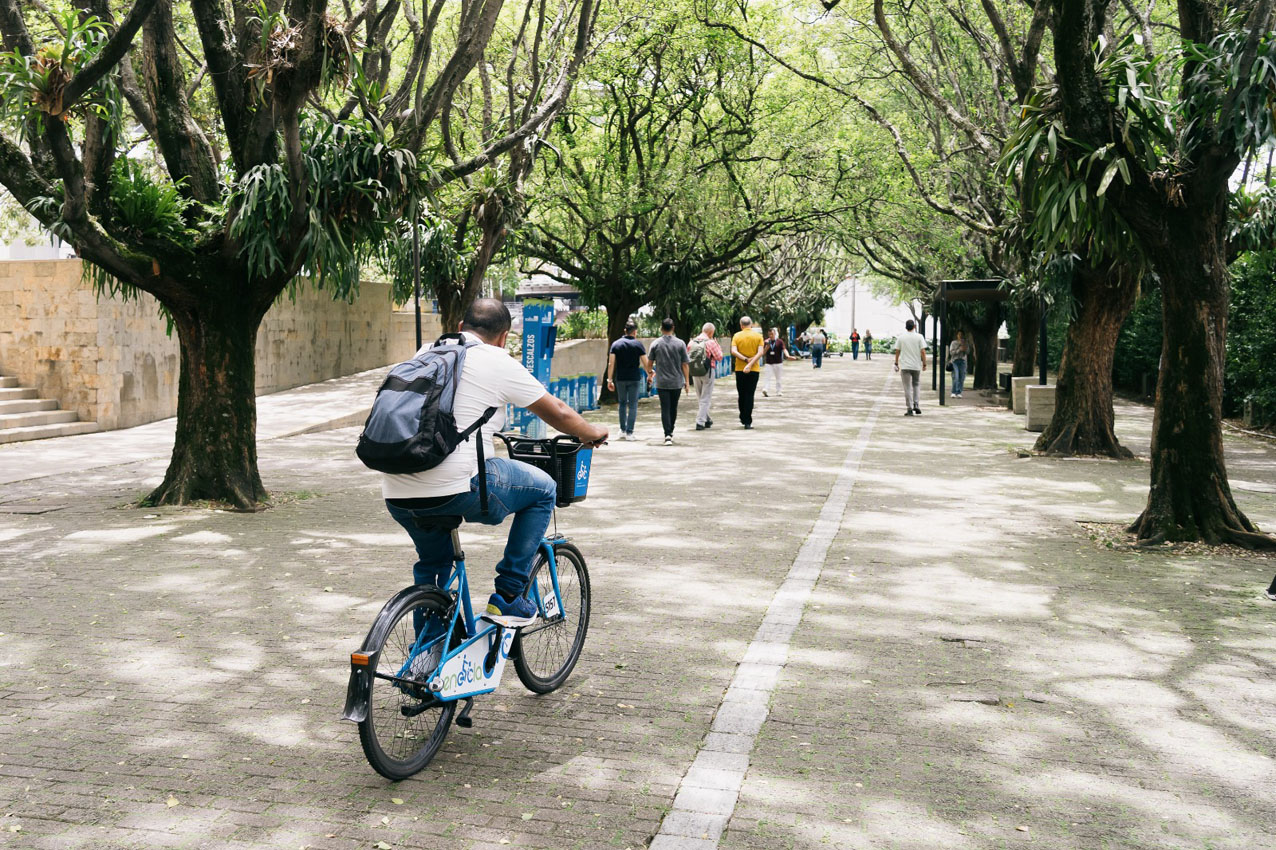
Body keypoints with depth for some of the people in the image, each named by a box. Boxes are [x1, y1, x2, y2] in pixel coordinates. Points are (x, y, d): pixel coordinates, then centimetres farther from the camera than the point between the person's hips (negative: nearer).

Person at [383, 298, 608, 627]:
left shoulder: (426, 352, 18)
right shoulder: (499, 363, 1)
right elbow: (558, 414, 11)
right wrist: (592, 434, 31)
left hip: (396, 496, 7)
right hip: (453, 489, -7)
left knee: (432, 563, 33)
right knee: (543, 489, 16)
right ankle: (509, 597, 14)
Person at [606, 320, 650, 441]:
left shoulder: (616, 344, 2)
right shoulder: (638, 344, -4)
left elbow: (611, 364, -2)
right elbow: (646, 364, -4)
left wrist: (610, 380, 1)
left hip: (620, 379, 2)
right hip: (634, 378, -2)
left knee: (622, 403, 17)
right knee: (632, 405, 3)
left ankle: (623, 430, 18)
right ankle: (629, 432, -1)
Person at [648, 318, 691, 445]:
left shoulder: (655, 344, -2)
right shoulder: (680, 344, -3)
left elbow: (650, 362, 7)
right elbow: (685, 364, -2)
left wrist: (650, 372, 28)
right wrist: (687, 381, 5)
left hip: (661, 382, -1)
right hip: (677, 382, 1)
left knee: (665, 409, -2)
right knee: (673, 408, 16)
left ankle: (668, 435, -15)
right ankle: (670, 432, 28)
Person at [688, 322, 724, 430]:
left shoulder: (691, 342, 3)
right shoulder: (711, 342, -11)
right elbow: (719, 357, -5)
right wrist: (718, 346, 7)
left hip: (695, 373, 5)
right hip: (707, 372, -5)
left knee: (700, 398, 18)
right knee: (705, 398, 2)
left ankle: (707, 419, 28)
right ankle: (700, 422, -4)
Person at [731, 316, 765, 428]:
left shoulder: (737, 336, 0)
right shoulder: (758, 336, 0)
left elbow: (734, 351, -14)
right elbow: (760, 352, -12)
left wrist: (746, 360, -14)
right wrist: (750, 364, -17)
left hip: (740, 369, 1)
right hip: (754, 369, 0)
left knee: (741, 395, 14)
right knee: (750, 395, 1)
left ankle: (743, 418, 24)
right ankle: (748, 422, -4)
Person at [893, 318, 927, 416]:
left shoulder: (900, 337, 0)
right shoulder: (919, 337, -2)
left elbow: (897, 351, 1)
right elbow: (923, 352, -6)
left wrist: (896, 364, 10)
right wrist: (924, 364, 1)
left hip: (904, 366, -1)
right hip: (916, 365, 1)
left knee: (907, 387, 1)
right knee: (916, 385, 18)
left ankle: (909, 409, -2)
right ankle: (916, 405, 3)